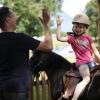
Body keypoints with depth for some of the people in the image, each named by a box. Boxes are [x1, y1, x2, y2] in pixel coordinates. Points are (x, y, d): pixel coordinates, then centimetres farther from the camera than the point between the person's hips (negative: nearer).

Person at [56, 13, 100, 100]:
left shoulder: (88, 37, 11)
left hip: (91, 61, 6)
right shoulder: (72, 37, 3)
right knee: (87, 79, -29)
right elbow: (59, 38, -12)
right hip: (81, 62, -6)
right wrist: (59, 25, -14)